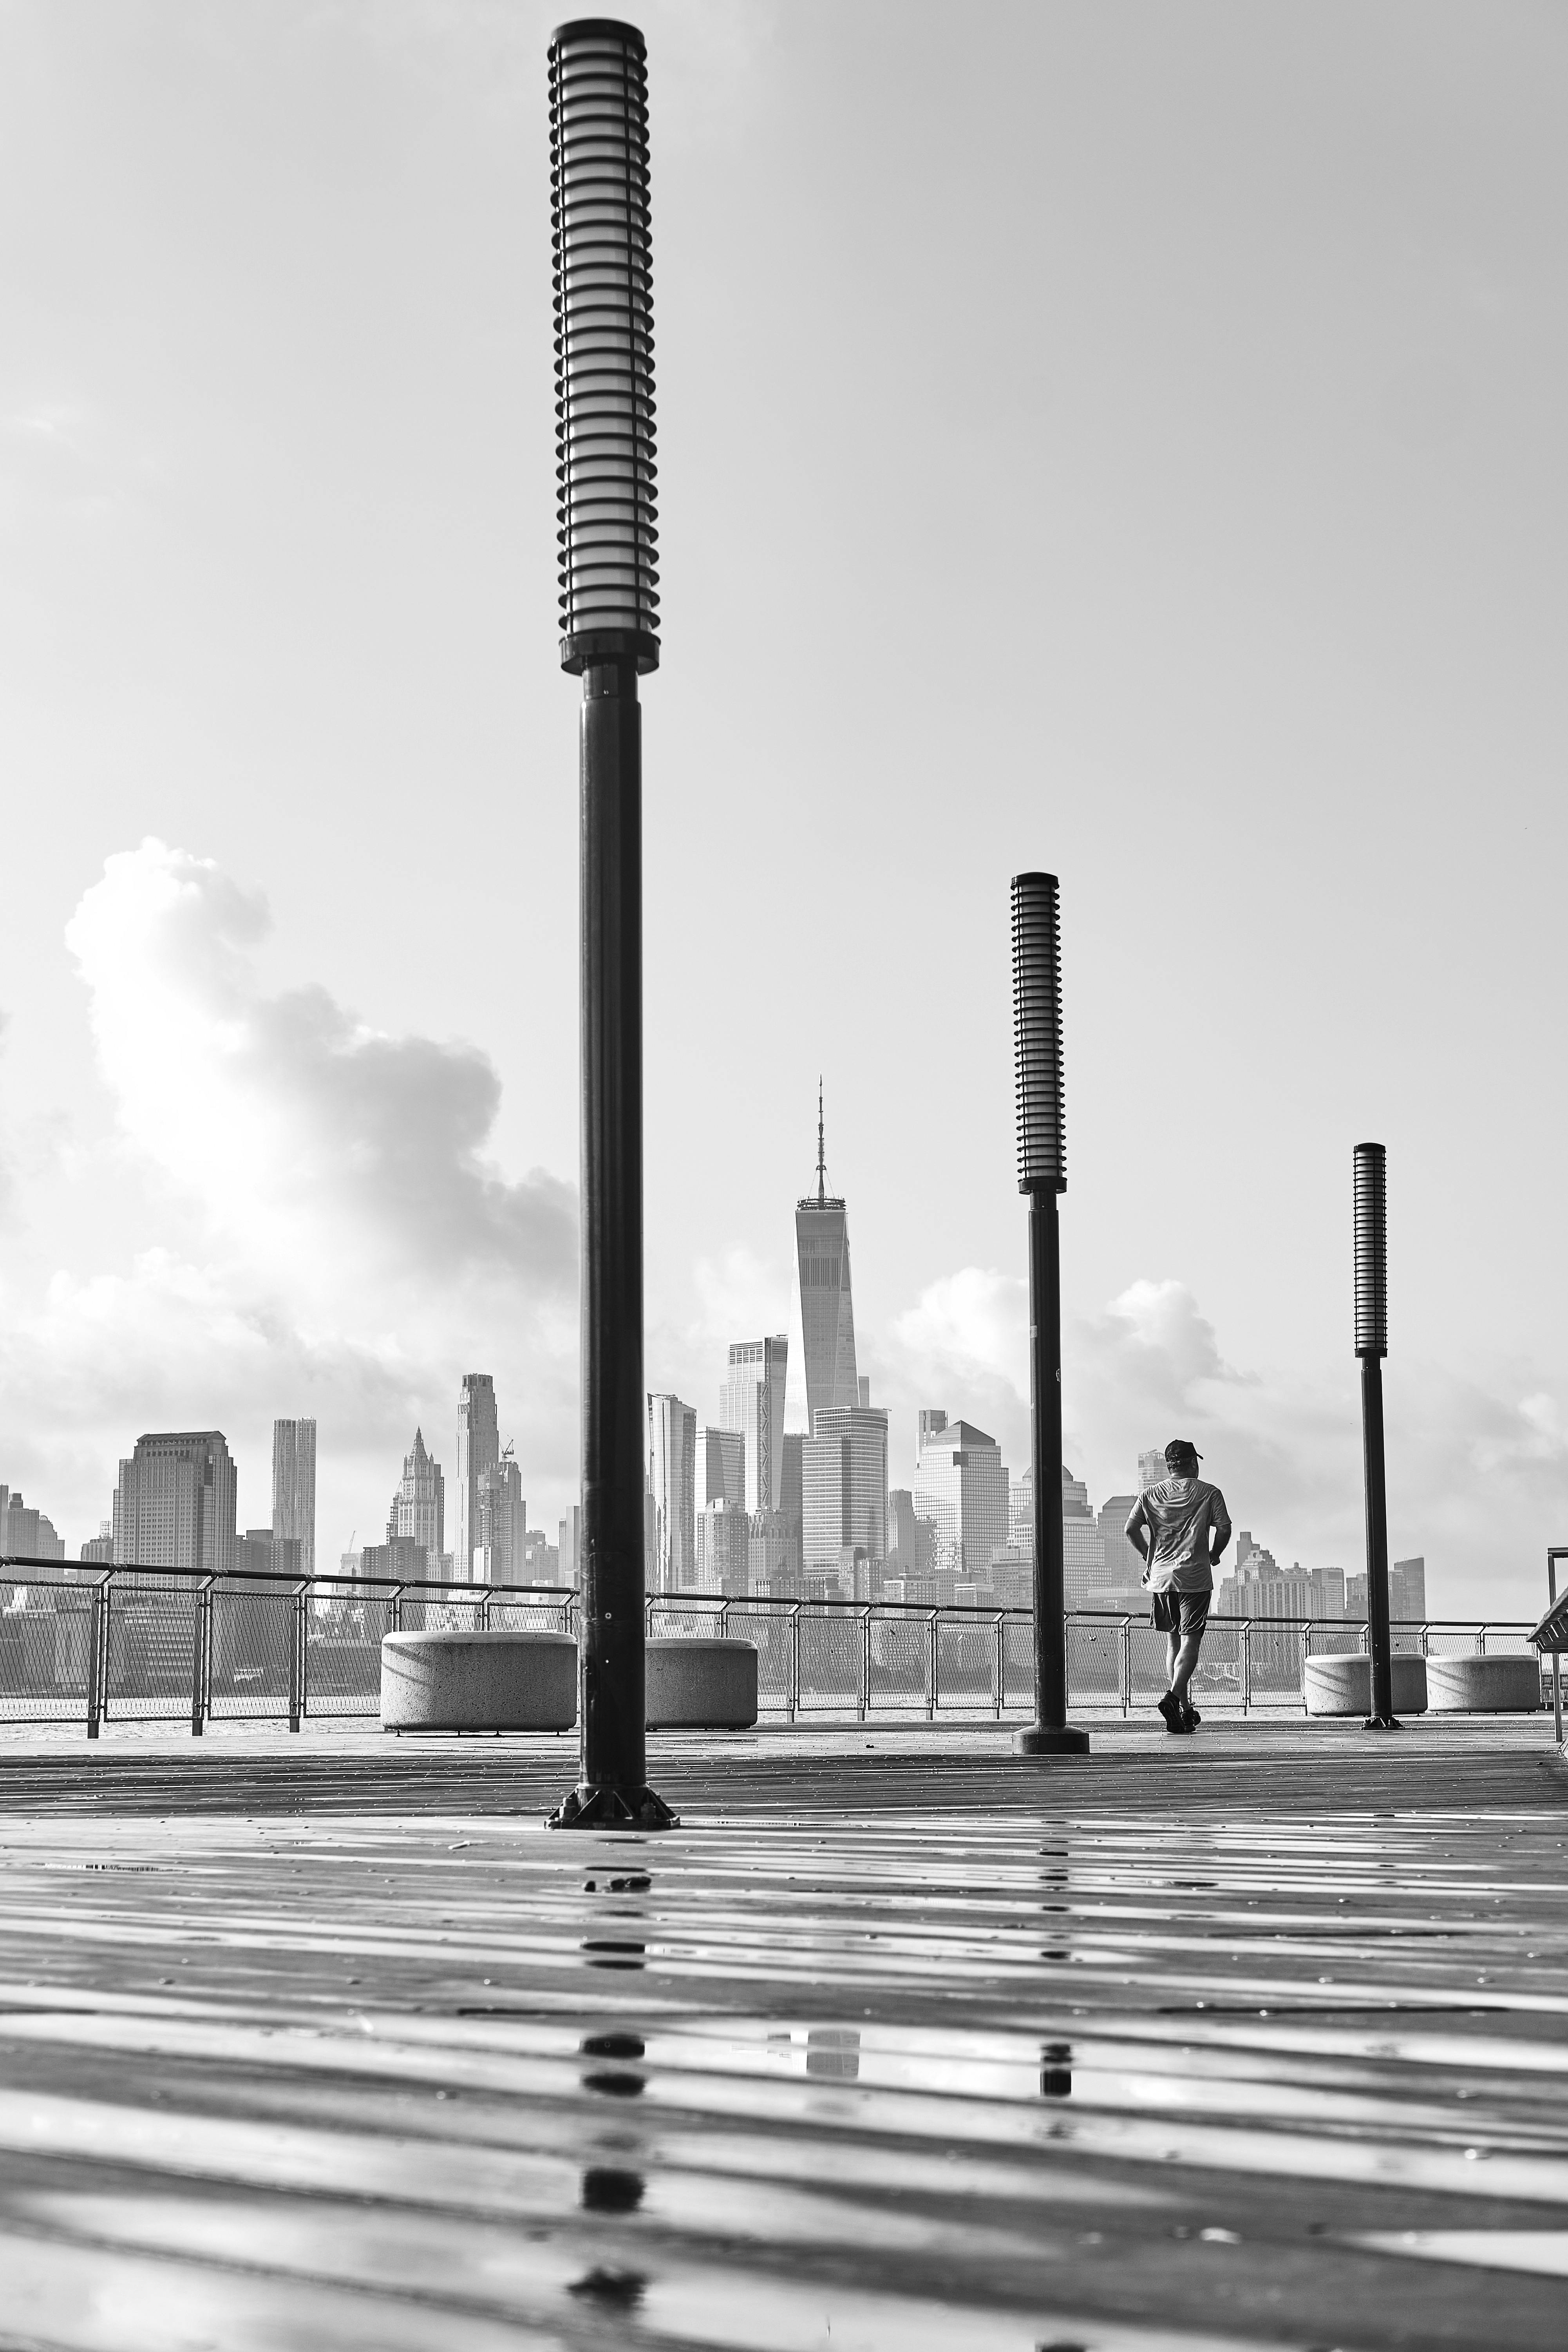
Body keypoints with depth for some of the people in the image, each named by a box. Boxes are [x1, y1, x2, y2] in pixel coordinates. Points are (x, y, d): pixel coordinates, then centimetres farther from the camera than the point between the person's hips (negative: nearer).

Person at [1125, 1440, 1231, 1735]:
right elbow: (1224, 1529, -6)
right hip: (1195, 1578, -4)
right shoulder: (1209, 1493, 2)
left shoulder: (1150, 1495, 9)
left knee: (1175, 1643, 14)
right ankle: (1173, 1697, -27)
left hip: (1161, 1577, 4)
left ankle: (1185, 1709, 15)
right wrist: (1213, 1556, 11)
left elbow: (1131, 1529, 3)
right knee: (1190, 1642, -6)